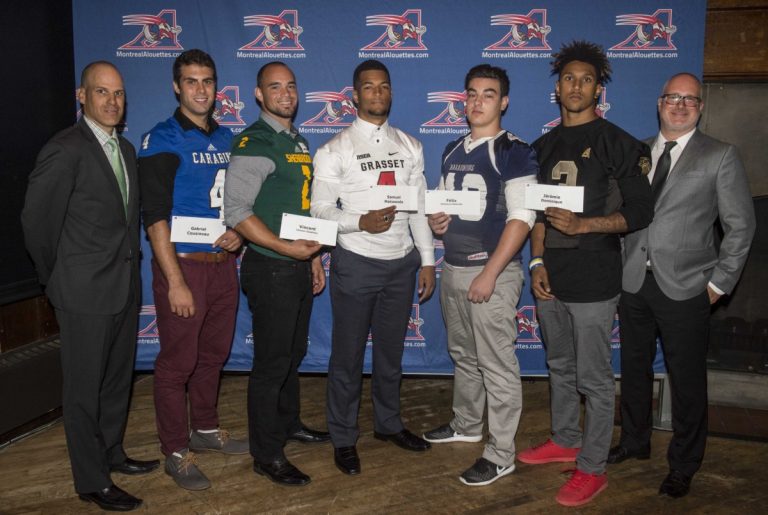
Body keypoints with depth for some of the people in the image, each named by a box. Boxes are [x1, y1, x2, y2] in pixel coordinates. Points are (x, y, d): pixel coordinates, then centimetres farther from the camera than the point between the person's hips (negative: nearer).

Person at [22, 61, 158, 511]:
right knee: (85, 386, 6)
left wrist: (129, 261, 10)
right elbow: (37, 219, -14)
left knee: (118, 377, 20)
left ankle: (111, 453, 38)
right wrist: (56, 276, -6)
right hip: (86, 291, -7)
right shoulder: (66, 149, -14)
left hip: (125, 286, 8)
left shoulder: (126, 149, 10)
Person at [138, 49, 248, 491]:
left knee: (214, 354, 17)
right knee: (177, 362, 4)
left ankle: (206, 429, 35)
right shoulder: (162, 140, -9)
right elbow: (155, 217, -14)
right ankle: (176, 451, 18)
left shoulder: (227, 137, 10)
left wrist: (239, 230, -3)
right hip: (183, 264, -6)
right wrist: (175, 281, -18)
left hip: (223, 262, 6)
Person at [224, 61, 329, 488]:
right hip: (270, 269, -8)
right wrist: (286, 248, -22)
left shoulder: (298, 141, 14)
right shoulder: (254, 144, -13)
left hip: (298, 265, 8)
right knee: (272, 361, 0)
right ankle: (267, 454, 13)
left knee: (294, 353, 20)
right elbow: (236, 210, -21)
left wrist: (314, 257, 16)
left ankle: (289, 424, 38)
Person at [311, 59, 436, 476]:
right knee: (348, 353, 7)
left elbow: (419, 206, 8)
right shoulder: (336, 150, -5)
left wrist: (427, 260, 5)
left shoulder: (409, 147, 7)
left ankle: (388, 423, 37)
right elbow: (319, 209, -8)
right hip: (356, 263, -4)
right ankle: (344, 438, 24)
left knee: (391, 349, 18)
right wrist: (361, 222, -25)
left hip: (402, 262, 4)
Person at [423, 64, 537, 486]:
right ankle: (466, 425, 38)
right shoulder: (453, 151, 13)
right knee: (462, 355, 20)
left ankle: (501, 454, 11)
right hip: (453, 268, 7)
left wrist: (489, 274, -21)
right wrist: (435, 219, 0)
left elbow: (521, 218, -16)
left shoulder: (514, 153, -9)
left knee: (497, 364, -1)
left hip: (493, 272, -7)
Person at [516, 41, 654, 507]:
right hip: (551, 276, 6)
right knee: (561, 367, 19)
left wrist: (583, 225, -21)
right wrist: (538, 262, 3)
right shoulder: (545, 146, 12)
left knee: (594, 377, 2)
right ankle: (566, 441, 37)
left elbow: (640, 213, -8)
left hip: (594, 280, -6)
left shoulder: (617, 144, -6)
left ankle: (593, 468, 16)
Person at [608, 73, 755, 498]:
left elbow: (740, 225, -1)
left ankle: (684, 464, 24)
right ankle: (634, 441, 37)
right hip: (633, 283, 4)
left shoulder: (720, 156, -1)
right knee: (634, 368, 17)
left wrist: (719, 283, -5)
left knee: (687, 379, 6)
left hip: (684, 288, -3)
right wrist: (618, 267, 2)